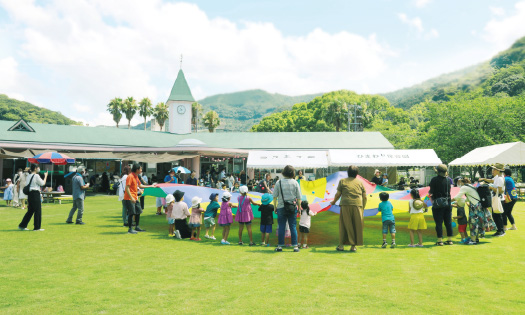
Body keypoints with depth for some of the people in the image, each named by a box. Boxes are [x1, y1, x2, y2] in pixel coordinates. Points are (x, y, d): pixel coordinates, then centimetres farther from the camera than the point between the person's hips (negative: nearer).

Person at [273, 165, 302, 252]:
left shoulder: (279, 182, -1)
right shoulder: (295, 183, 0)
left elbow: (275, 197, -1)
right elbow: (299, 198, 1)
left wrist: (275, 207, 8)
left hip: (281, 207, 0)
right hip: (292, 208, 1)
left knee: (281, 227, 4)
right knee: (293, 227, 6)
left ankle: (280, 246, 8)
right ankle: (295, 246, 8)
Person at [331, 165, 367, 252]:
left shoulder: (342, 181, 7)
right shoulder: (360, 182, 12)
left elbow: (338, 194, 8)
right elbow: (364, 197, 11)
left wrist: (334, 201, 25)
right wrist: (363, 208, 20)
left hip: (345, 205, -1)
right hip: (357, 205, 1)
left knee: (344, 225, 7)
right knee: (357, 226, 8)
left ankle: (341, 245, 9)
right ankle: (353, 246, 11)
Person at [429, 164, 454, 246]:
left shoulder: (434, 180, -11)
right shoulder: (448, 180, 2)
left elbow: (431, 192, -8)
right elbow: (448, 192, 12)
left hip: (438, 205, -4)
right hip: (447, 204, 4)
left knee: (438, 223, 1)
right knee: (448, 222, 12)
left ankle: (440, 240, 1)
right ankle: (449, 240, 18)